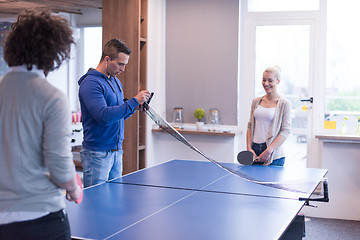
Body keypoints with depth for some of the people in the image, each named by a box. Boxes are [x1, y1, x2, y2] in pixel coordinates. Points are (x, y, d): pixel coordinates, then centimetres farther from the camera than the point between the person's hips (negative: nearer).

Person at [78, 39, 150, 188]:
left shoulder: (116, 82, 14)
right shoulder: (90, 83, -14)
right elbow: (104, 116, -24)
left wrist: (135, 107, 2)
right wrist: (134, 101, -20)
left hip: (117, 151, 8)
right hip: (97, 154, -8)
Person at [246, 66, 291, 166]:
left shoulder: (284, 103, -3)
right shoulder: (256, 101, 10)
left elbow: (285, 131, -8)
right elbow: (250, 126, 13)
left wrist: (268, 151, -15)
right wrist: (249, 148, 0)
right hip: (254, 152, 4)